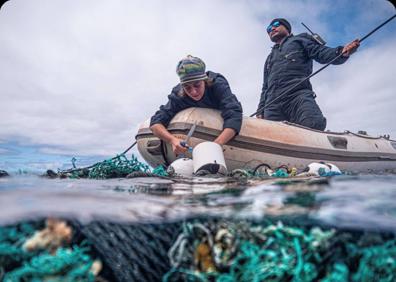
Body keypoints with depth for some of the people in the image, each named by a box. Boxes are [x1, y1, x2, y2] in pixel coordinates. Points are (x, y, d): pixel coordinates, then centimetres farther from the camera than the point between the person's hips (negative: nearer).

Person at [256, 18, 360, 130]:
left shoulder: (300, 40, 26)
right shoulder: (269, 58, 38)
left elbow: (322, 53, 9)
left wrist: (342, 52, -14)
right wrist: (260, 111, 18)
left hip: (298, 95, -3)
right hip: (272, 104, 3)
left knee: (314, 124, -31)